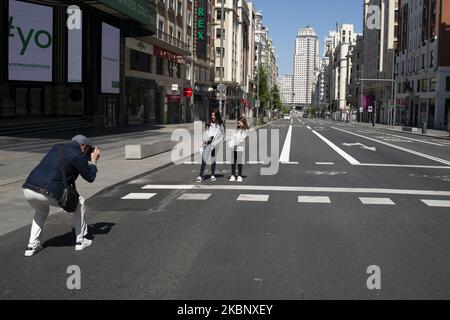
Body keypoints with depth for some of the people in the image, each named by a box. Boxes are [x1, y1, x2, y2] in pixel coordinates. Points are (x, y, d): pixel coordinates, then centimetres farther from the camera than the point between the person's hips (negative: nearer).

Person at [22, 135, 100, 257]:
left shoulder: (56, 147, 21)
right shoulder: (78, 156, 2)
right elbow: (90, 178, 12)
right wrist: (93, 161, 28)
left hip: (28, 189, 6)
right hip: (48, 194, -6)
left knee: (41, 211, 37)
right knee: (79, 202, 19)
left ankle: (32, 246, 24)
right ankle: (81, 241, 24)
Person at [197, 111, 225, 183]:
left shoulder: (220, 125, 2)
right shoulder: (208, 124, 12)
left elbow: (222, 136, 0)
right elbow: (205, 134, 14)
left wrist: (215, 143, -9)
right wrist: (204, 143, 7)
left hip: (215, 145, -2)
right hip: (207, 144, 2)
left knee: (213, 160, 6)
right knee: (203, 160, -4)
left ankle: (213, 175, 19)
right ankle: (201, 175, -2)